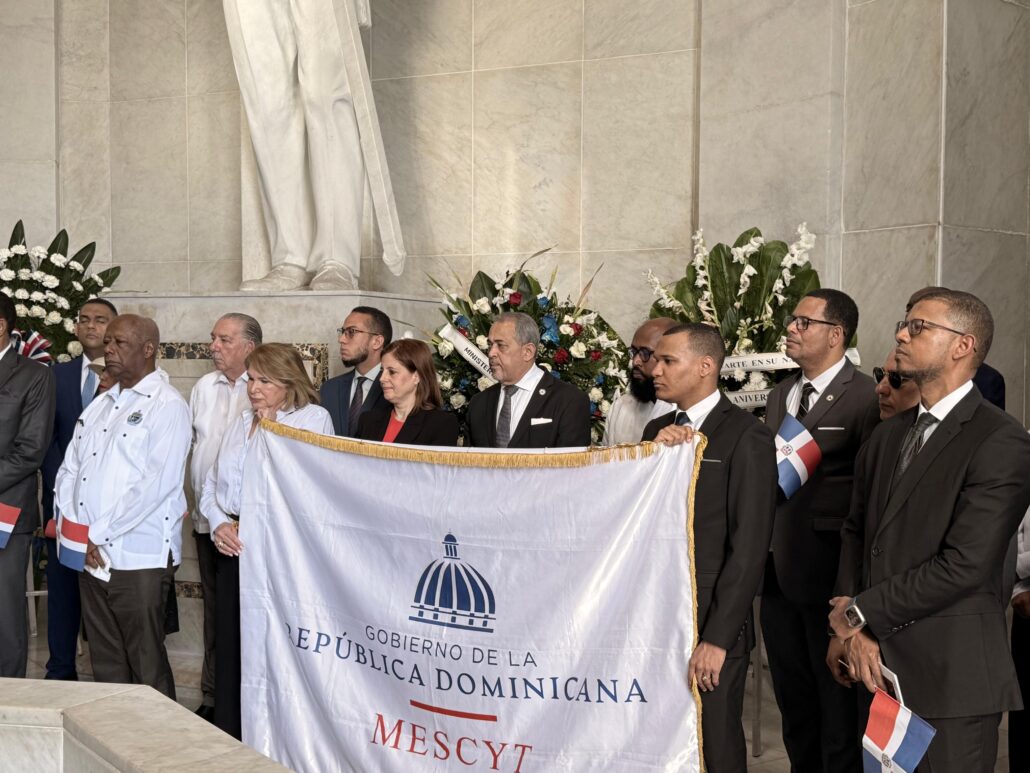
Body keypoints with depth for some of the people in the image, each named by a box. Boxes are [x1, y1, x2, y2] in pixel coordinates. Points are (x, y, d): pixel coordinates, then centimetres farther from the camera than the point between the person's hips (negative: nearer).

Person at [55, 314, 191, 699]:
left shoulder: (167, 405, -7)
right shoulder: (100, 404, 17)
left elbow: (158, 482, -16)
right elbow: (70, 467, 16)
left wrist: (99, 534, -14)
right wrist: (68, 521, -1)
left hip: (139, 557, -7)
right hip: (92, 554, 7)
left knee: (146, 668, 0)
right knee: (106, 664, 12)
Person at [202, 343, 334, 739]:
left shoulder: (314, 418, 0)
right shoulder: (242, 422, 17)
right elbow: (211, 484, 17)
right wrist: (218, 522, 0)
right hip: (233, 547, 6)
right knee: (230, 644, 8)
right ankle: (230, 737, 17)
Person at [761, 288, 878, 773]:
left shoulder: (865, 397, -12)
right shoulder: (780, 394, 12)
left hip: (828, 573, -7)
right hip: (778, 569, 7)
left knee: (837, 700, 7)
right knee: (793, 697, 18)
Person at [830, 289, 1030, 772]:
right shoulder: (888, 435, 15)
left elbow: (964, 565, -18)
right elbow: (855, 534, 13)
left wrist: (862, 613, -10)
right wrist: (856, 632, -3)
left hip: (951, 676, -6)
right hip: (877, 663, 6)